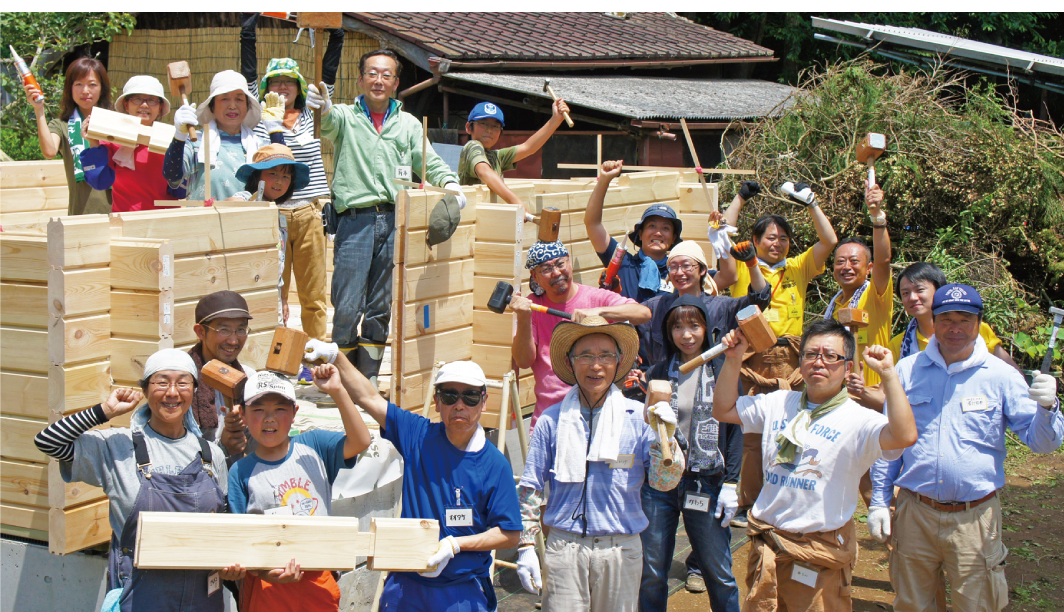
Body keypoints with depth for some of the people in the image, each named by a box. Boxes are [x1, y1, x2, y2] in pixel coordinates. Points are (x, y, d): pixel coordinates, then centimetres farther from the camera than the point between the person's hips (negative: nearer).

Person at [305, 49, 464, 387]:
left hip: (395, 221, 3)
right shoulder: (346, 117, 8)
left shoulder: (408, 124, 18)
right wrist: (322, 105, -39)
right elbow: (329, 123, -14)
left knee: (381, 308, 8)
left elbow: (429, 161, 12)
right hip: (355, 218, -3)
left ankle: (368, 378, 17)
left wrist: (449, 182, -9)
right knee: (347, 306, -7)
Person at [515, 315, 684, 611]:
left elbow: (663, 482, -6)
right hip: (564, 548, 0)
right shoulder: (552, 421, 1)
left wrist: (665, 438, -21)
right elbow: (530, 489, 6)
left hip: (621, 551, 0)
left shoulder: (639, 417, -2)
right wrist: (526, 547, 2)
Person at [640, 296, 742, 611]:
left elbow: (735, 429, 0)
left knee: (719, 574, 5)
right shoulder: (658, 371, 5)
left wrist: (731, 483, -6)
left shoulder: (723, 371, -1)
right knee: (651, 573, 7)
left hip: (706, 483, -2)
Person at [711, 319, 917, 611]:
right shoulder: (779, 404, 9)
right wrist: (733, 358, 5)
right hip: (766, 542, 5)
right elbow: (724, 409, 17)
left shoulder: (857, 420, -10)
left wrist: (888, 373, -30)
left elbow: (905, 436, -29)